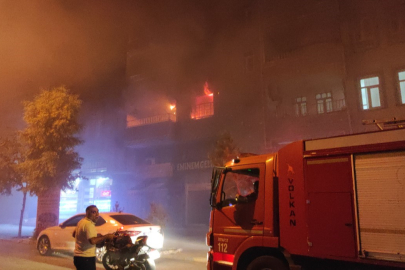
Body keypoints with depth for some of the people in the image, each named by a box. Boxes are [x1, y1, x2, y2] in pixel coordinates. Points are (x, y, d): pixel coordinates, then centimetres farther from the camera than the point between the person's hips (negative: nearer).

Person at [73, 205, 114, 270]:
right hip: (86, 258, -11)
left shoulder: (82, 222, 11)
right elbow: (93, 241, -30)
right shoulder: (89, 224, -20)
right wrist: (106, 236, -22)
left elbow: (74, 234, 26)